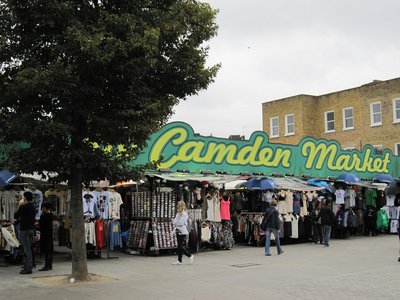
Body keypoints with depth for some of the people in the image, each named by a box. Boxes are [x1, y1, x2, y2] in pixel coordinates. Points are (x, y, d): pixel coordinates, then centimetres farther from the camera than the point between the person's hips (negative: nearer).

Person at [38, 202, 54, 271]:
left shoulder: (45, 216, -16)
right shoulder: (50, 215, 12)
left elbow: (41, 223, -15)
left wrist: (41, 214, -9)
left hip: (45, 235, -10)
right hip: (49, 234, 10)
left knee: (46, 251, -8)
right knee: (50, 251, 12)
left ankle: (46, 266, -8)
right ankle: (50, 265, 18)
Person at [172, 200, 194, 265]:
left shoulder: (184, 214, -12)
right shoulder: (178, 214, 14)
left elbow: (181, 223, -19)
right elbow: (174, 221, 13)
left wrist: (175, 223, -5)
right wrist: (174, 222, -8)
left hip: (183, 232, -8)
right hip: (178, 231, 9)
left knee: (182, 247, -9)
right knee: (179, 246, 9)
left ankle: (190, 256, 9)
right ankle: (179, 260, 13)